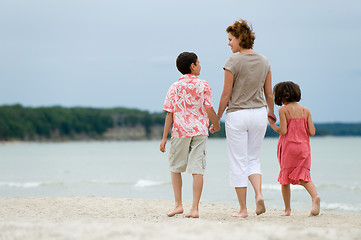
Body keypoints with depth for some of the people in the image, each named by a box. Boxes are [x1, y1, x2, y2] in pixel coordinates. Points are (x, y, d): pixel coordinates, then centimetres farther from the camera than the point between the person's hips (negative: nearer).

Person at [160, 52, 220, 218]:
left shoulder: (175, 87, 2)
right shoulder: (204, 86, 0)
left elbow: (170, 114, 0)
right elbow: (209, 109, -1)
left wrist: (164, 137, 2)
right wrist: (216, 124, 18)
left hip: (180, 131, 0)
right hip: (199, 130, 0)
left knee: (175, 167, 16)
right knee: (197, 169, -1)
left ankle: (178, 204, 10)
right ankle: (195, 208, -4)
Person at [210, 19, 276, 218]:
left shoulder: (233, 62, -12)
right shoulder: (264, 62, 4)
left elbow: (226, 94, -10)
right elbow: (269, 93, 9)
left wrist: (217, 117, 2)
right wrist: (271, 112, 27)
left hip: (237, 114, -5)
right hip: (259, 113, 5)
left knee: (238, 163, 4)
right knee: (253, 159, 18)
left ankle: (243, 209, 6)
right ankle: (259, 194, -6)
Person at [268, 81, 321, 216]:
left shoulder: (283, 110, -6)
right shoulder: (306, 110, 6)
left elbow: (283, 131, -14)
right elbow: (312, 132, 1)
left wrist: (272, 124, 3)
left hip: (288, 147, -3)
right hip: (303, 147, 3)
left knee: (285, 179, 10)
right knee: (303, 177, 1)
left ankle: (287, 209, 14)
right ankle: (315, 196, -28)